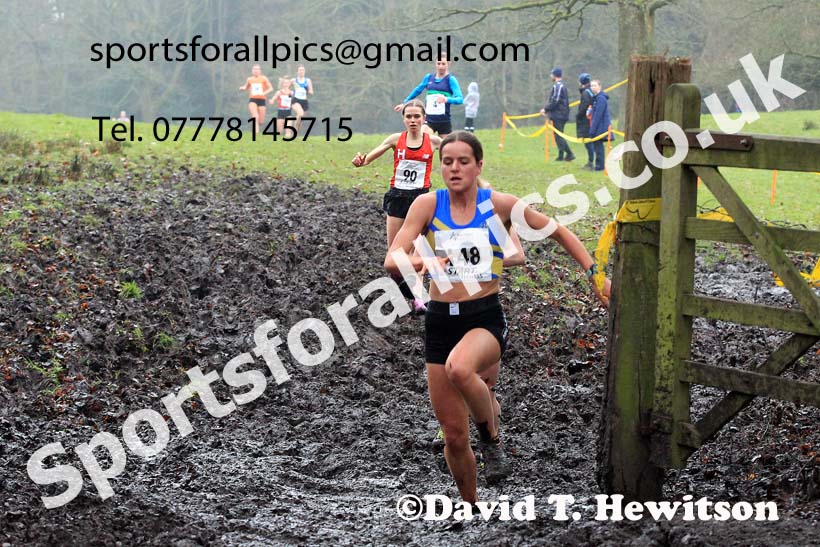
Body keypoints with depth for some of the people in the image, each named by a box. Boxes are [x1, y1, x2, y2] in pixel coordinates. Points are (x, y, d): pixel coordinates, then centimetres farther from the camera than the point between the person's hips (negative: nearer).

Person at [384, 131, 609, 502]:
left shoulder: (498, 204, -4)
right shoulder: (428, 205, -2)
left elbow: (558, 232, 8)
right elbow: (391, 261, -11)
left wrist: (593, 273, 2)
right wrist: (421, 262, -32)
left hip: (486, 318, -2)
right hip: (440, 321, 2)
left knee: (459, 368, -37)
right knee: (454, 435, 5)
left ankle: (491, 438, -9)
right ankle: (471, 506, 29)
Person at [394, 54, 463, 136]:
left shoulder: (451, 79, -5)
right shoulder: (428, 77, 8)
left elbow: (460, 99, -16)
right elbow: (417, 90, 24)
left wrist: (447, 99, -36)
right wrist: (404, 103, 32)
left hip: (444, 121, -3)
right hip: (429, 120, 3)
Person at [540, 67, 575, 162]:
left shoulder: (557, 86, -14)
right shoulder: (562, 86, 17)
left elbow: (555, 101, -21)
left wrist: (546, 109, -9)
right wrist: (547, 109, 20)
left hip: (558, 115, -10)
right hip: (563, 114, 10)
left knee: (559, 136, -7)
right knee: (558, 136, 12)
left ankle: (569, 154, -10)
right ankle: (561, 156, 12)